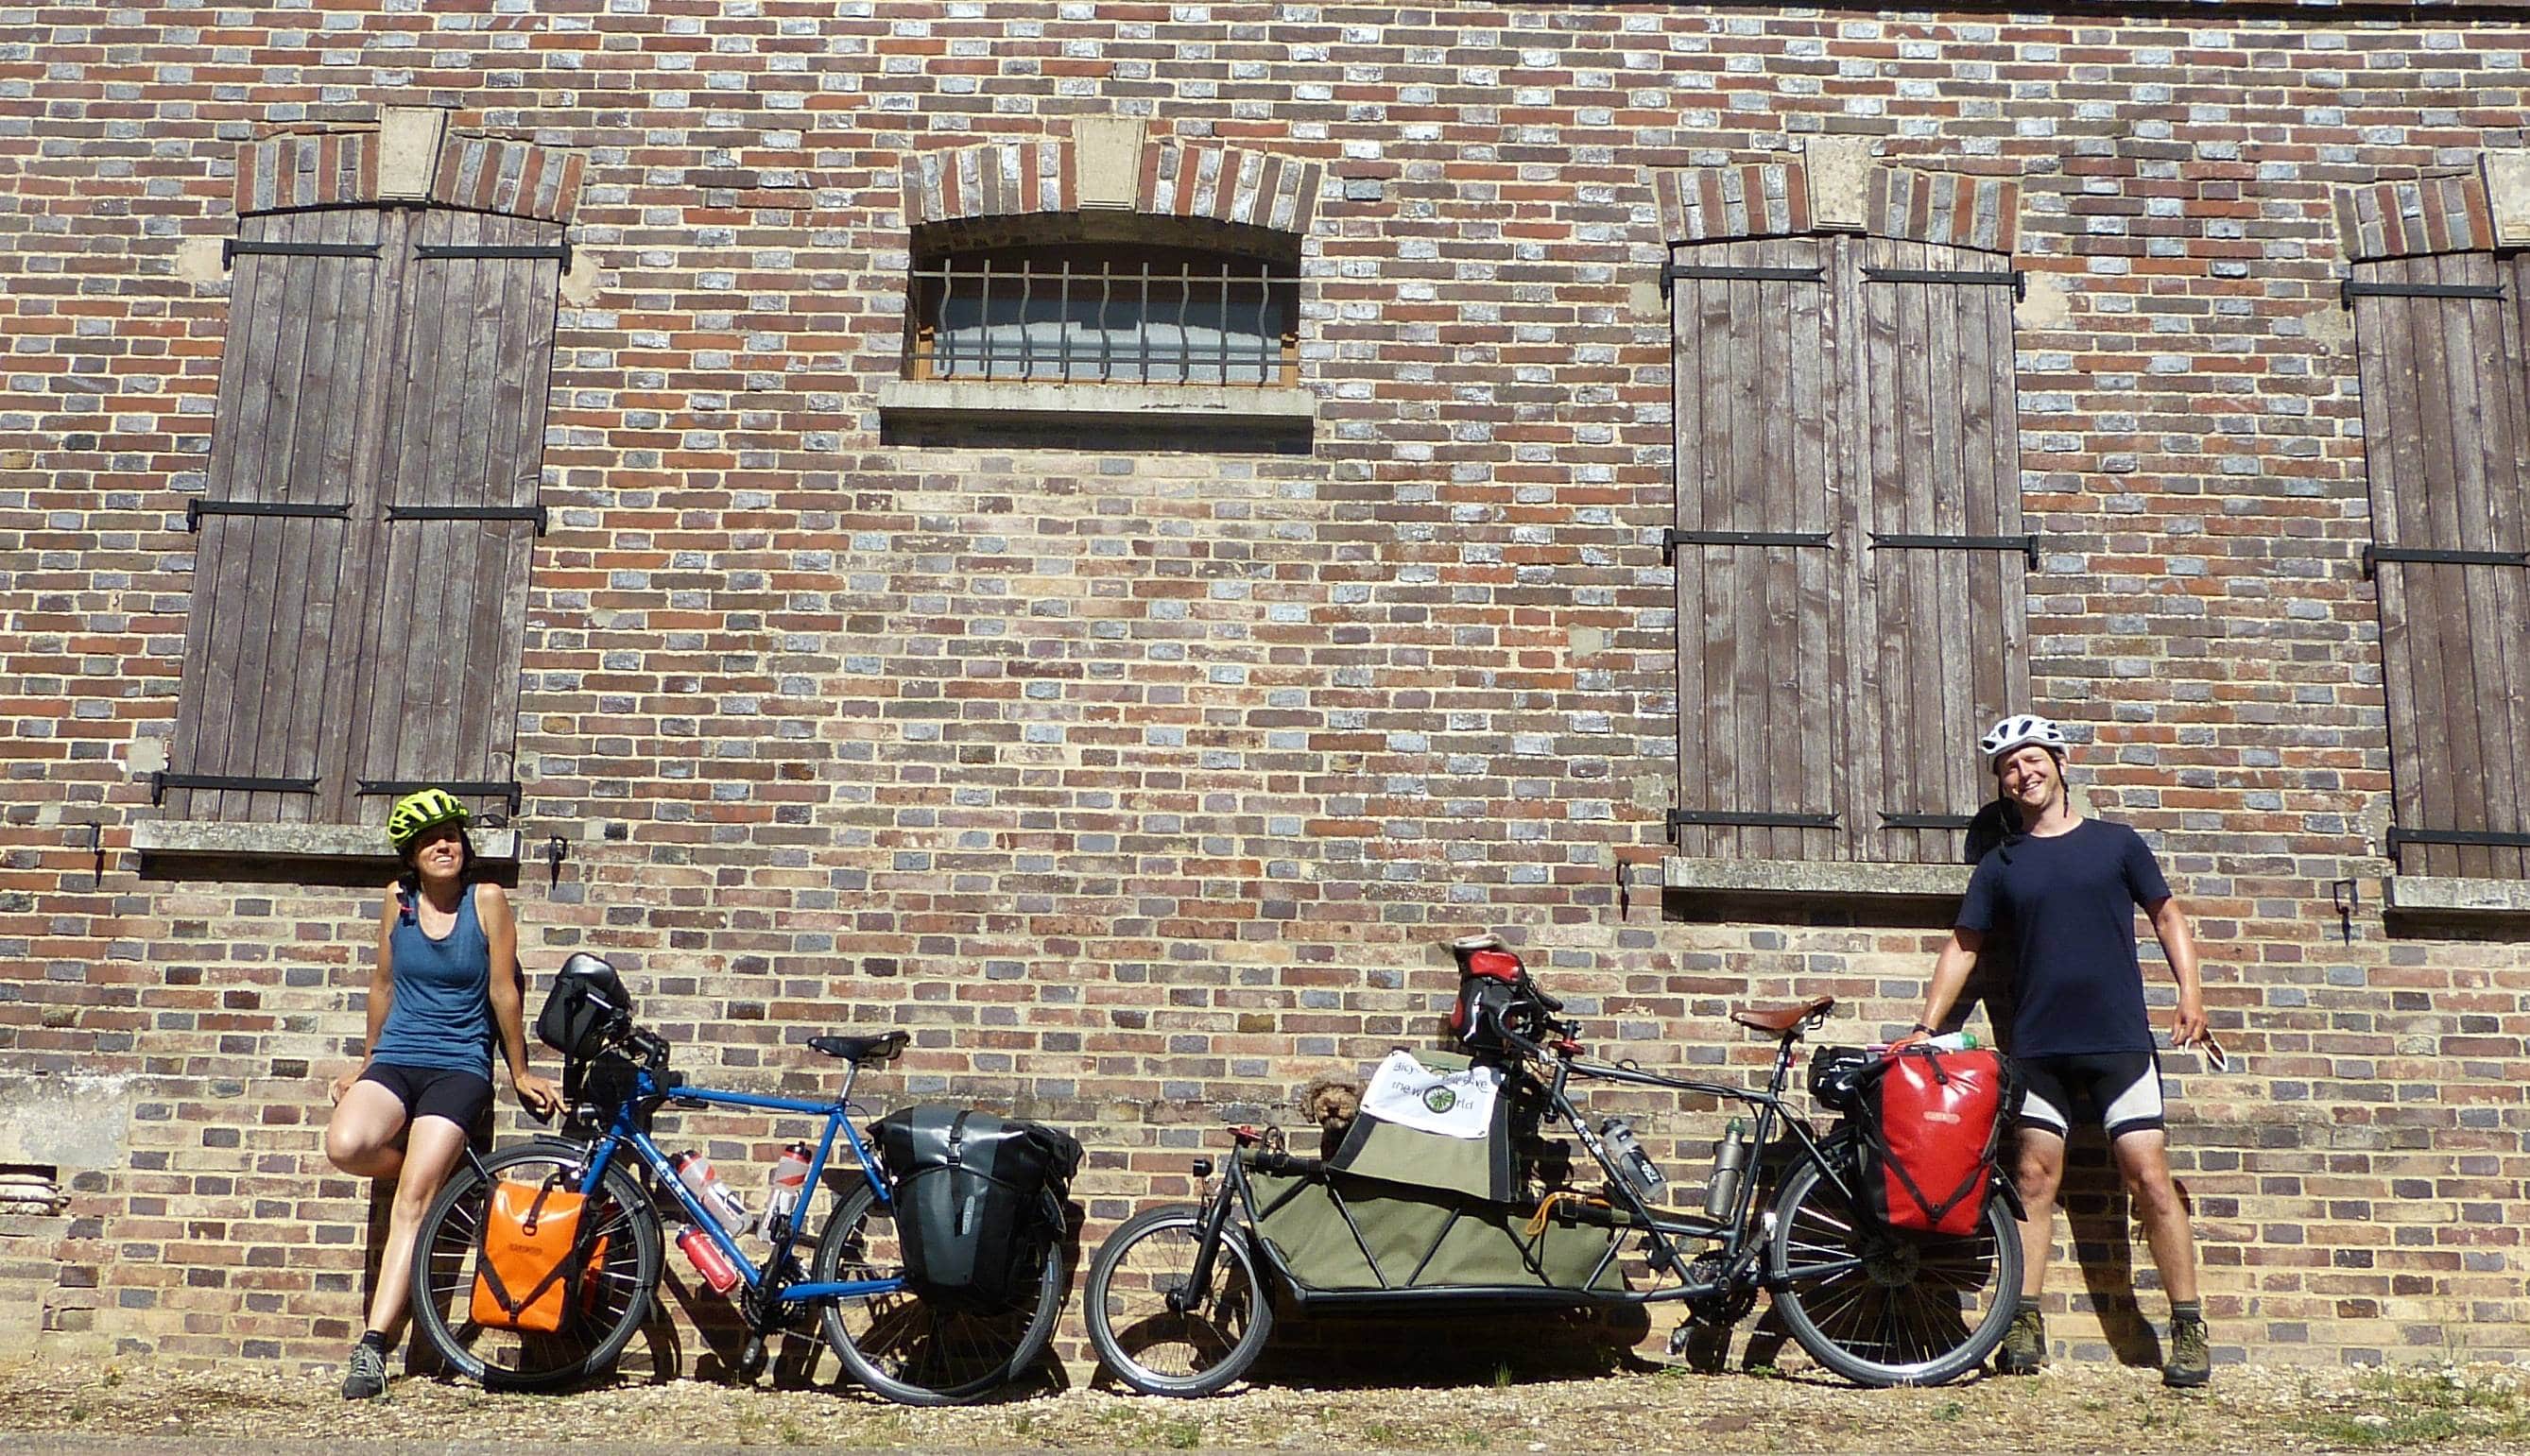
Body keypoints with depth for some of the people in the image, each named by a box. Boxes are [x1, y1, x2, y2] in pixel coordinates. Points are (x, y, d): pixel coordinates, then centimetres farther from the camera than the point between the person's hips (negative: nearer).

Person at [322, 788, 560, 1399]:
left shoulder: (488, 900, -4)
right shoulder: (398, 898, 6)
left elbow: (503, 991, 0)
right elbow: (384, 984, 17)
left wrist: (521, 1075, 7)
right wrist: (365, 1064, 24)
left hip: (460, 1068, -3)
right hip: (395, 1061, 3)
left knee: (413, 1195, -17)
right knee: (346, 1146, -28)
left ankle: (373, 1346, -17)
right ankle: (437, 1165, 5)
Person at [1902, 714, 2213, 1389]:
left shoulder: (2116, 842, 8)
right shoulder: (2000, 864, 12)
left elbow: (2167, 915, 12)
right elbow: (1963, 947, 14)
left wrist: (2189, 991, -2)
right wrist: (1925, 1027, 7)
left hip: (2121, 1040, -2)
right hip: (2037, 1048, 2)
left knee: (2149, 1178, -5)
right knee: (2035, 1176, -1)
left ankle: (2188, 1328, 2)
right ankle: (2025, 1323, 2)